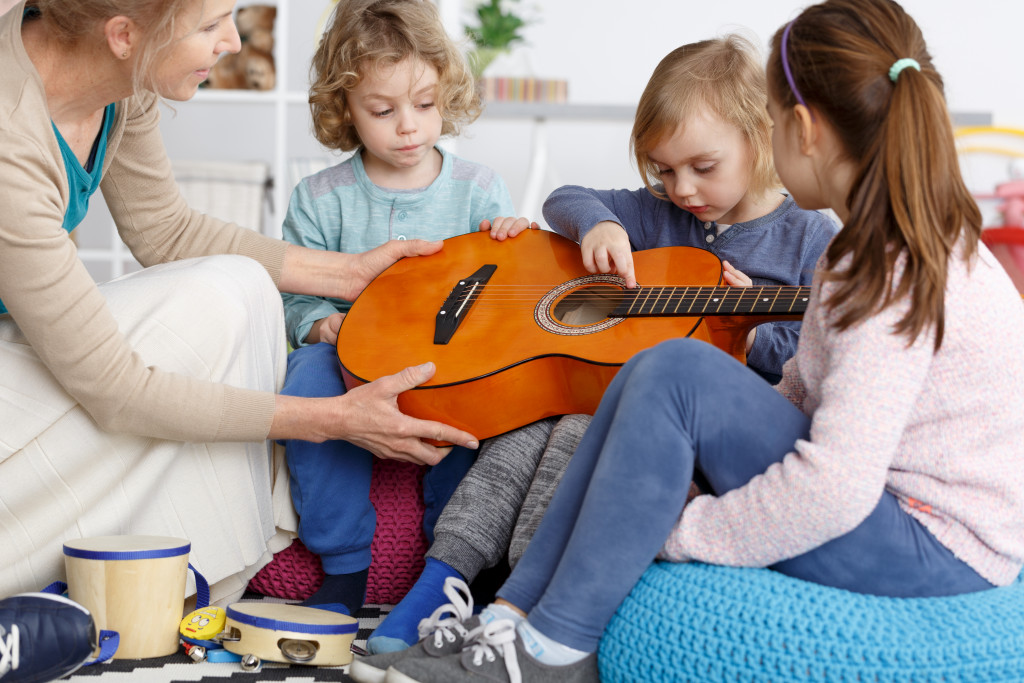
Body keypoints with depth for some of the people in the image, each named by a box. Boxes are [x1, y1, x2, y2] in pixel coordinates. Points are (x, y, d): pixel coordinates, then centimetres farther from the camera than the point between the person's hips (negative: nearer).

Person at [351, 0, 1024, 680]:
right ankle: (514, 617, -2)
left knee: (677, 373, -23)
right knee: (650, 372, 1)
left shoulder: (901, 276, -22)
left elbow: (834, 489, -29)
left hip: (938, 549, -10)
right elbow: (809, 389, 14)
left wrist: (675, 534, -19)